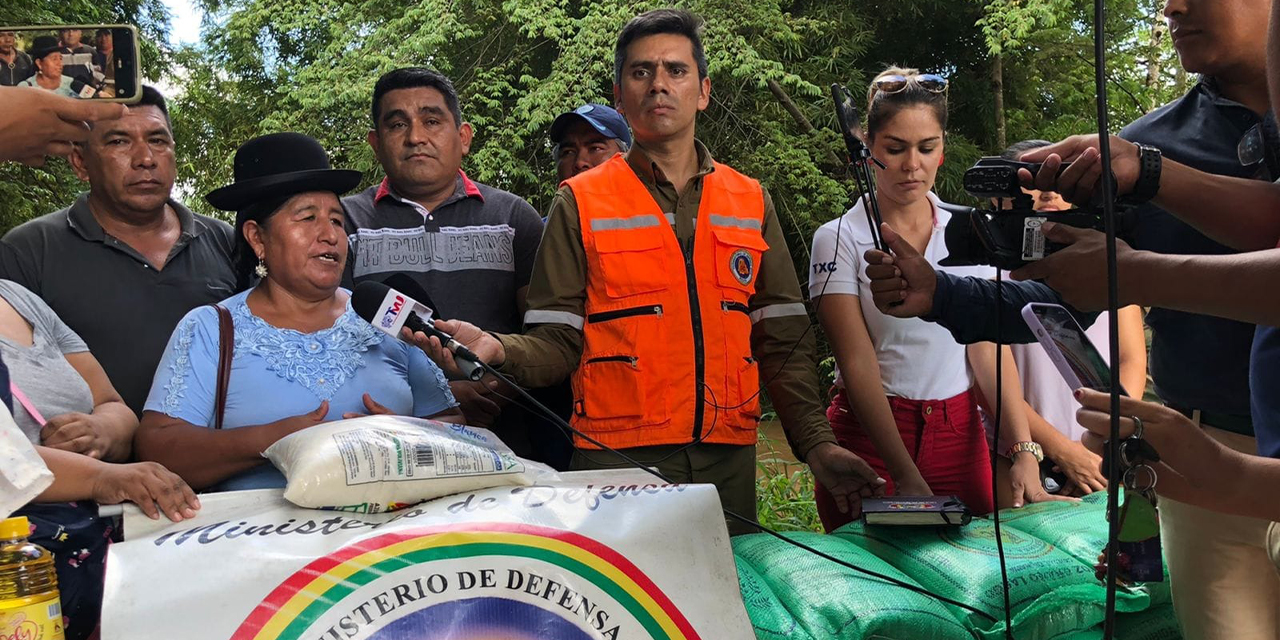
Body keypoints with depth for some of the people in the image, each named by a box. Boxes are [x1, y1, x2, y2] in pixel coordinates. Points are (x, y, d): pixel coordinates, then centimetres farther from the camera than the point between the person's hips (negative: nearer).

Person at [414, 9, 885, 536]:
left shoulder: (751, 203, 12)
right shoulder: (581, 204, 4)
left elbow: (782, 341, 9)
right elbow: (558, 343, -1)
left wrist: (817, 444, -2)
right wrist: (498, 350, -21)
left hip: (728, 458, 3)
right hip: (617, 458, -2)